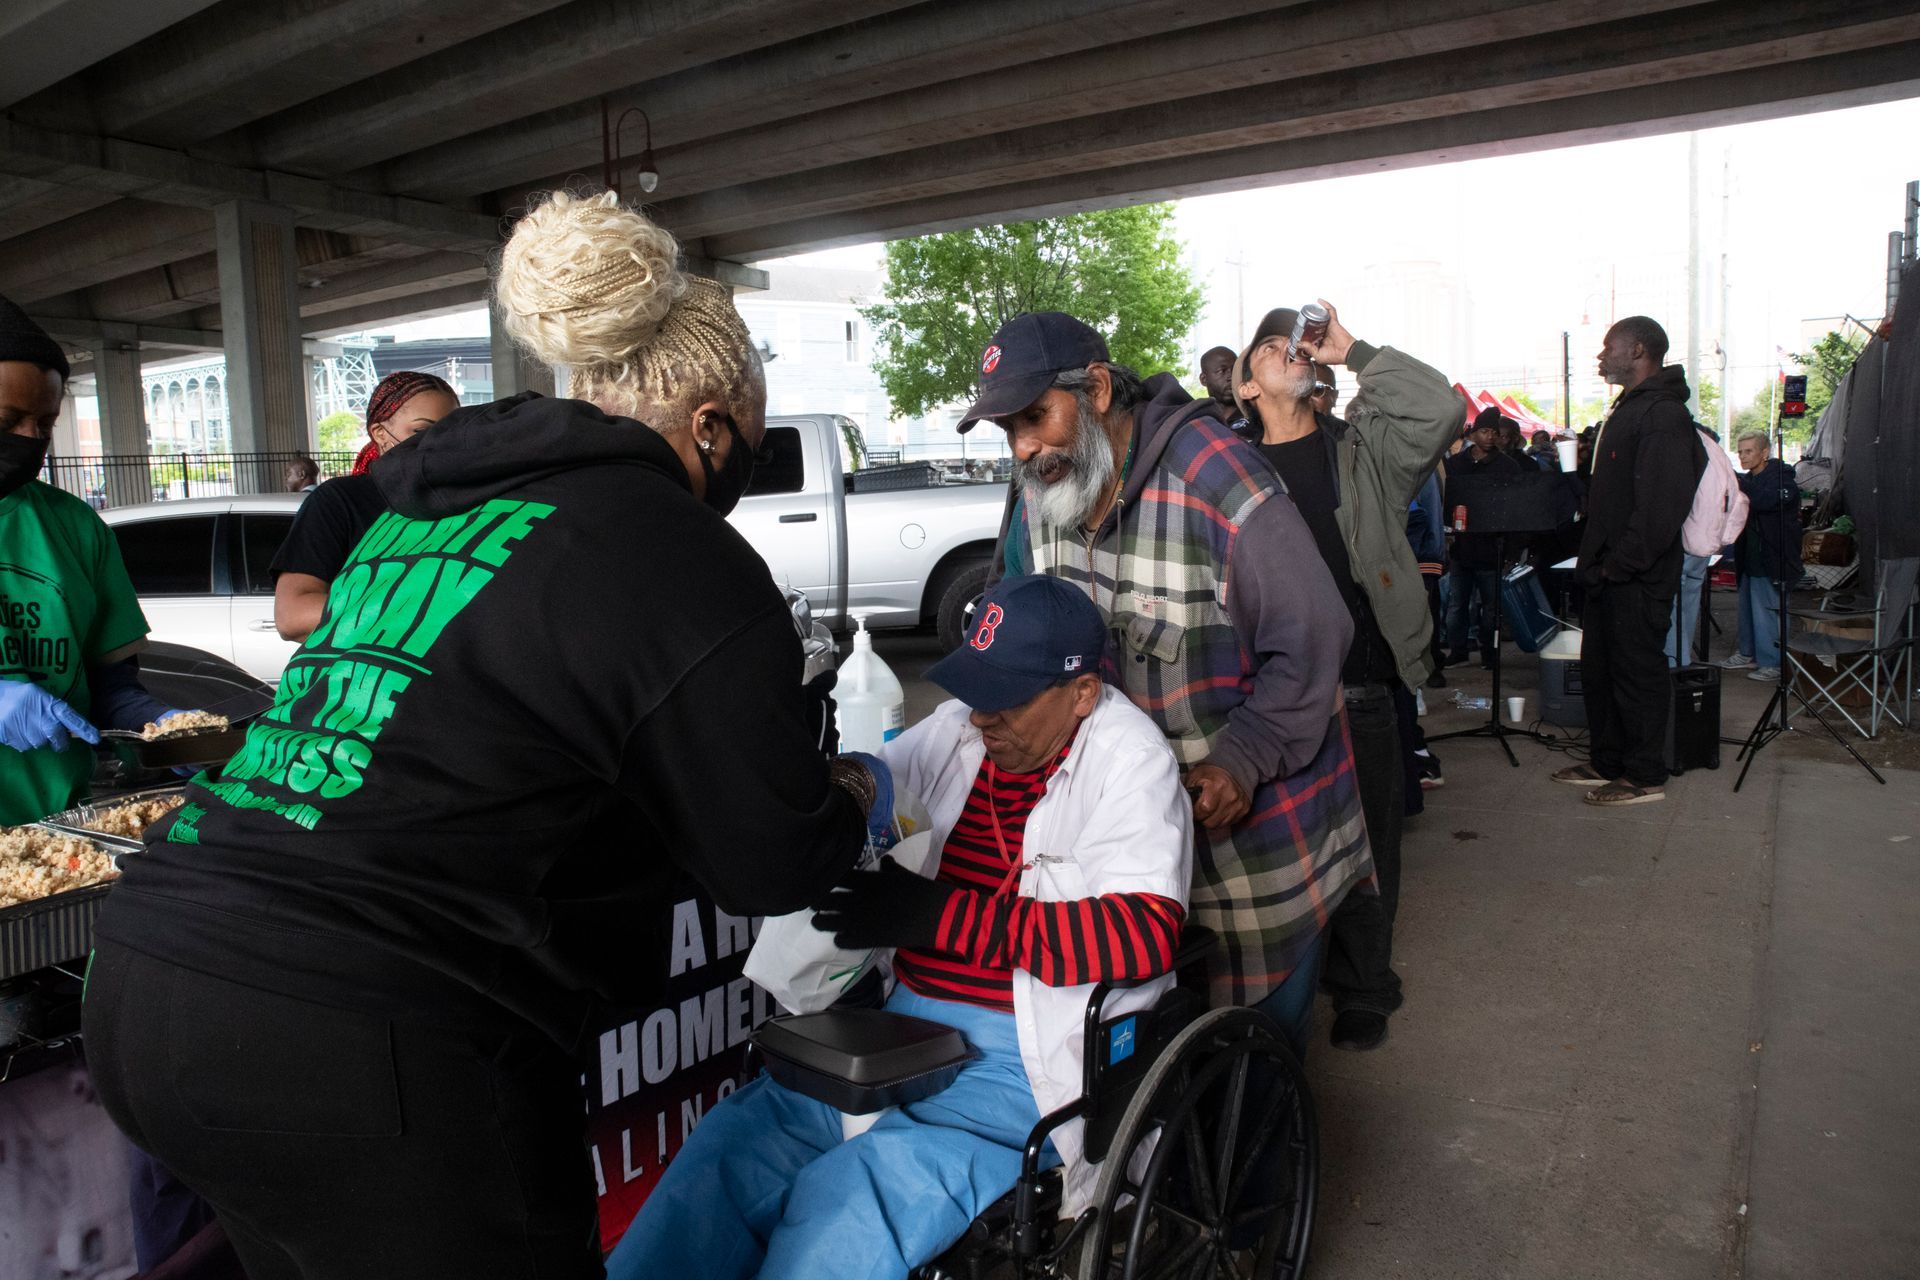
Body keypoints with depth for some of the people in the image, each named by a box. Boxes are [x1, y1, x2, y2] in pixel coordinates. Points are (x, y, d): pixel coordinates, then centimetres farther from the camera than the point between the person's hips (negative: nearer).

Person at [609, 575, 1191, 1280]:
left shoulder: (1129, 760, -7)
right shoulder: (955, 728, 9)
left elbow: (1146, 930, -20)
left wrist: (943, 916, -21)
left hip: (1022, 1060, -5)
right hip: (901, 1028, 6)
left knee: (848, 1200, -25)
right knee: (726, 1151, -14)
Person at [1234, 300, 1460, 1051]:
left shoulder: (1362, 448, 4)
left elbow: (1439, 409, -13)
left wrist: (1353, 351, -8)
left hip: (1362, 687, 0)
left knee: (1365, 846, 8)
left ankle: (1361, 989, 28)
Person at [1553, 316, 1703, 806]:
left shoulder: (1663, 415, -16)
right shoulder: (1627, 408, 16)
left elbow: (1662, 503, -25)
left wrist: (1619, 563, -22)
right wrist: (1594, 558, 16)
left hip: (1637, 577, -10)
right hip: (1608, 571, 10)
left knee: (1637, 671, -1)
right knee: (1598, 668, 16)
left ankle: (1645, 777, 10)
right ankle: (1608, 762, 28)